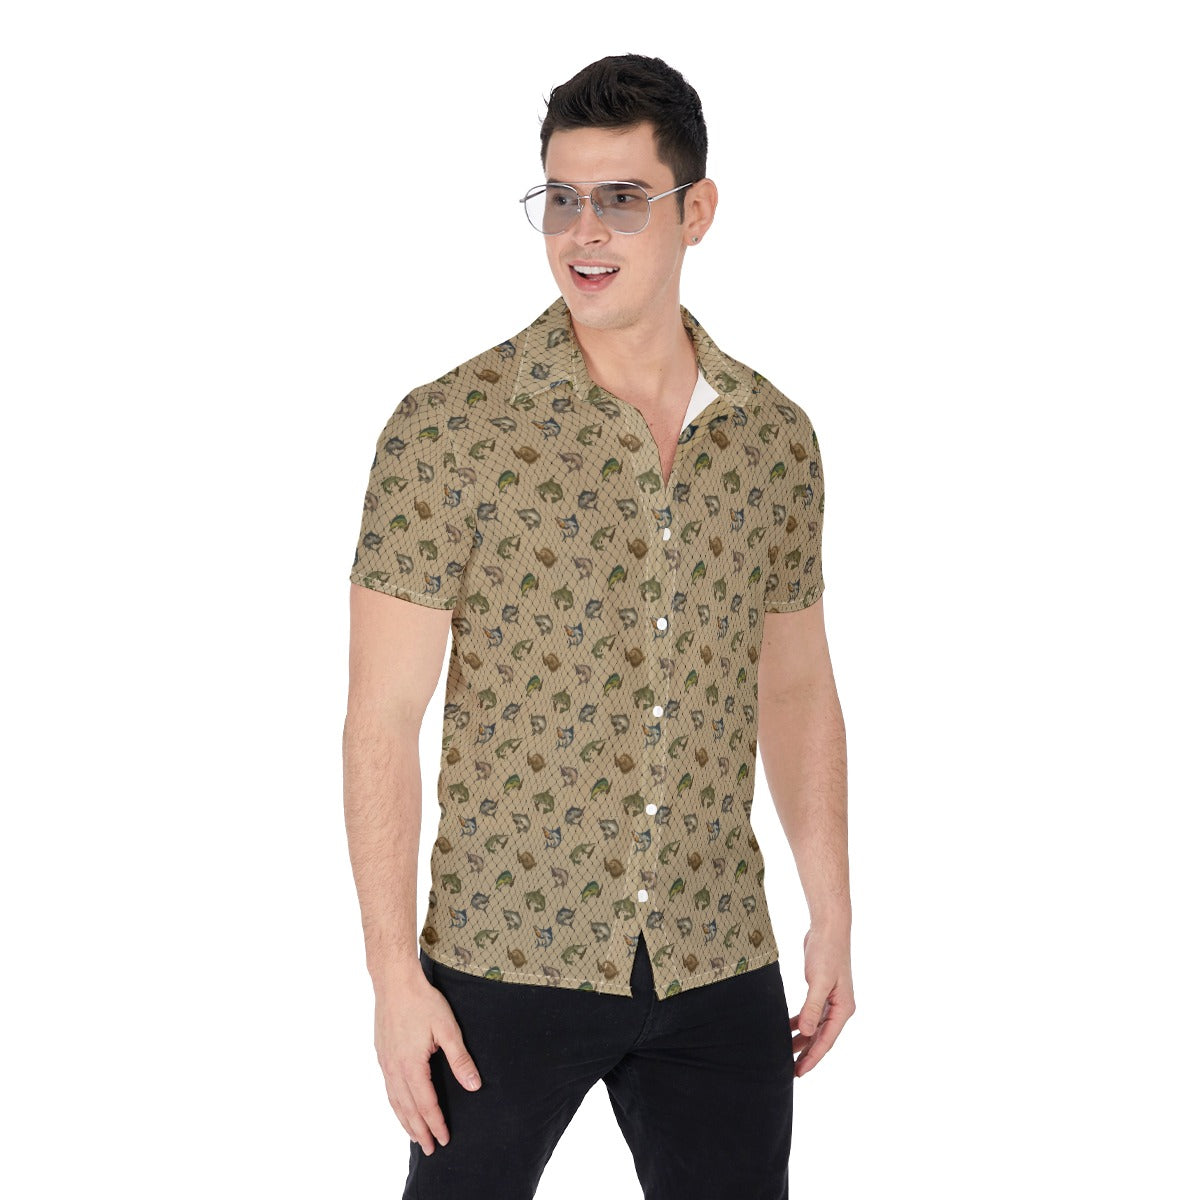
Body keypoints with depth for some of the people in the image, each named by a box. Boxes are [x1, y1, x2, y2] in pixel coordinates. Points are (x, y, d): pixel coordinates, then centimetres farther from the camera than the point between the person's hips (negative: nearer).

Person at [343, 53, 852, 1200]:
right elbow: (382, 720, -9)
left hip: (720, 973, 4)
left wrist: (832, 920, 13)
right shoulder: (450, 428, -10)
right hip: (504, 962, -3)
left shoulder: (776, 438, 4)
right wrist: (393, 973, -11)